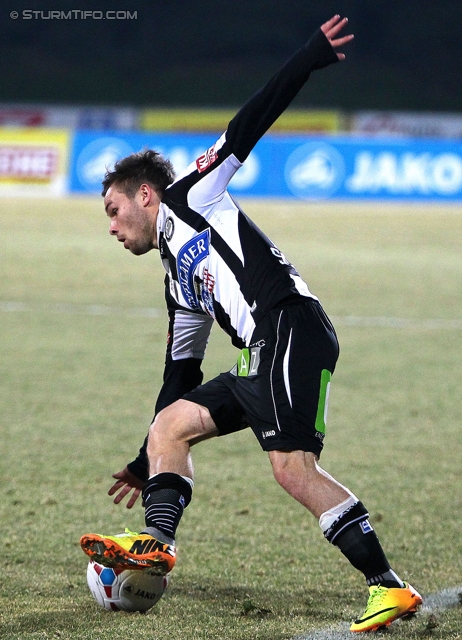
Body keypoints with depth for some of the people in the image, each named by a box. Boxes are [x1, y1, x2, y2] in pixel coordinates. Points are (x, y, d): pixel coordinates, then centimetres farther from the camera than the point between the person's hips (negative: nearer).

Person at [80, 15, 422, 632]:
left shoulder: (190, 198, 13)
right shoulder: (179, 283, 31)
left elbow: (248, 125, 5)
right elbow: (180, 374, 36)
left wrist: (310, 58, -5)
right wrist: (145, 466, 40)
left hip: (291, 327, -9)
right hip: (262, 359, 9)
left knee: (293, 466, -20)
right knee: (168, 429, 8)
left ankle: (390, 587, -22)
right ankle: (157, 542, -10)